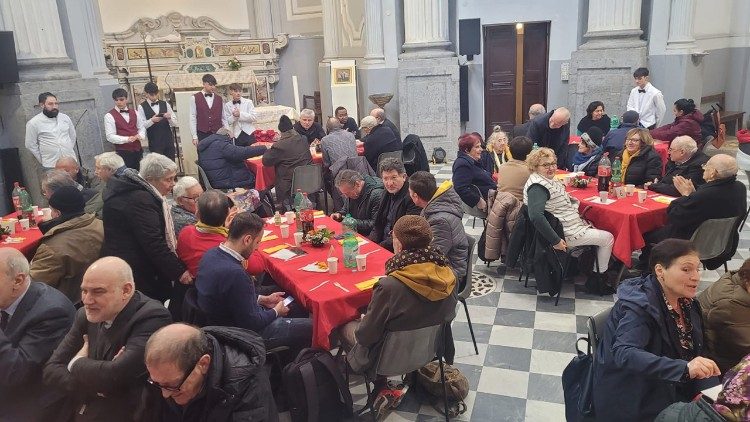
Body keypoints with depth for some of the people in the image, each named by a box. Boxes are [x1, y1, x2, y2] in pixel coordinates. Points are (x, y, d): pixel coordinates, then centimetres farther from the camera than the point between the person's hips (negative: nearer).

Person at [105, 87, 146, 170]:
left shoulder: (134, 112, 12)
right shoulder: (109, 116, -5)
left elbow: (141, 127, 15)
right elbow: (110, 136, -11)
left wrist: (140, 135, -8)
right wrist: (127, 139, -23)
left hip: (138, 149, 5)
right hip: (123, 152, -5)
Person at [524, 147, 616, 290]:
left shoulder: (548, 179, 7)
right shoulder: (537, 186, -26)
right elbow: (536, 216, -38)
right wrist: (555, 241, -34)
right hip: (565, 234, -10)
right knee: (608, 238, 3)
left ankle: (597, 274, 29)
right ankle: (599, 278, 19)